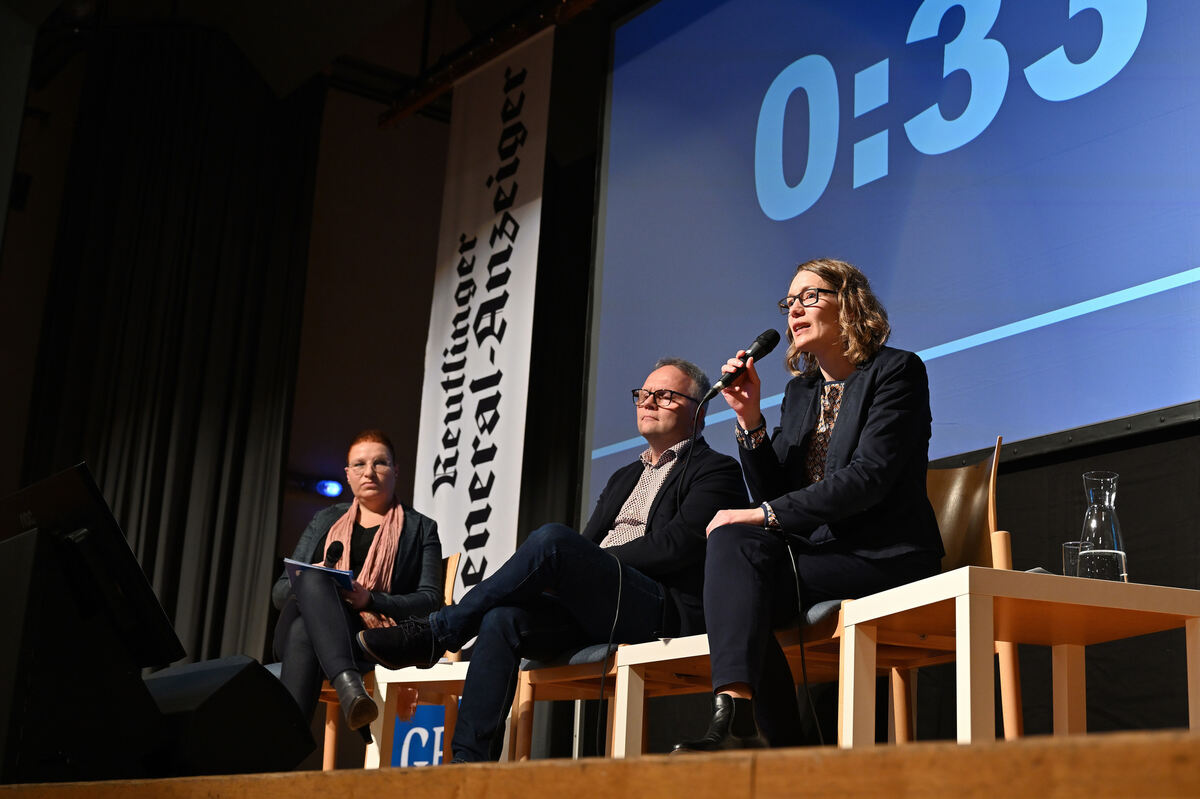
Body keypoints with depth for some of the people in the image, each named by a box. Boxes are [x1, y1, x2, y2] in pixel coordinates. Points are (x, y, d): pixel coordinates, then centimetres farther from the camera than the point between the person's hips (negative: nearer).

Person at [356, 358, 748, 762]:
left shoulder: (714, 469, 7)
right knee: (501, 618, -22)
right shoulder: (624, 477, 31)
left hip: (665, 612, -7)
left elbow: (675, 546, -8)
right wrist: (557, 573, -2)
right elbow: (590, 542, 22)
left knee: (551, 539, -28)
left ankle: (435, 633, -18)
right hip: (593, 615, 7)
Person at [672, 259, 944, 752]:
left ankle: (736, 714, -31)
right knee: (732, 540, -23)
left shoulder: (896, 371, -1)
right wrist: (750, 418, -2)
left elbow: (868, 477, -15)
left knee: (737, 543, -24)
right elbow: (772, 492, 12)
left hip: (885, 558, -6)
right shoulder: (800, 390, 19)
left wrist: (764, 515, -17)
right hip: (818, 552, 6)